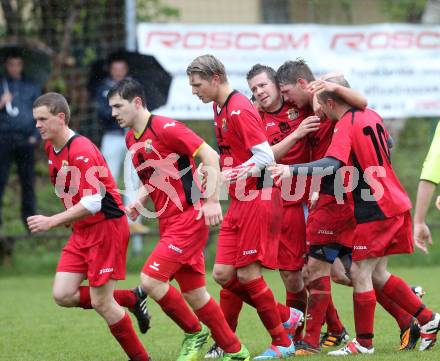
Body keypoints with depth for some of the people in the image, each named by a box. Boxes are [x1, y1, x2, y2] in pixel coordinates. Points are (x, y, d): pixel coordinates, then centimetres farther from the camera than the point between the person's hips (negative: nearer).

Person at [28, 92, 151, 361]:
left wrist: (53, 221, -27)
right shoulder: (51, 147, 7)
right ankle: (132, 299, 14)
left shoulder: (81, 151, -21)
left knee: (101, 302, -7)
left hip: (107, 226, -9)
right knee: (63, 295, -2)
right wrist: (68, 217, 10)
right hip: (82, 231, 9)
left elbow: (93, 202, -26)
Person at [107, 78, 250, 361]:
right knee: (194, 294, 9)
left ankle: (194, 331, 5)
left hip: (189, 218, -9)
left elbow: (210, 156, -17)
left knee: (150, 280, -15)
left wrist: (212, 200, -22)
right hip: (168, 222, 9)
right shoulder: (131, 140, 12)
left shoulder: (165, 128, -14)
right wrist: (140, 202, 5)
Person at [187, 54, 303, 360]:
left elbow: (265, 156, -22)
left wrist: (224, 177, -25)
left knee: (247, 274, -6)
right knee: (223, 274, 4)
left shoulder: (239, 109, -16)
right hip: (239, 202, 9)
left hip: (258, 200, -9)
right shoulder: (221, 109, 13)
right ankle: (286, 317, 18)